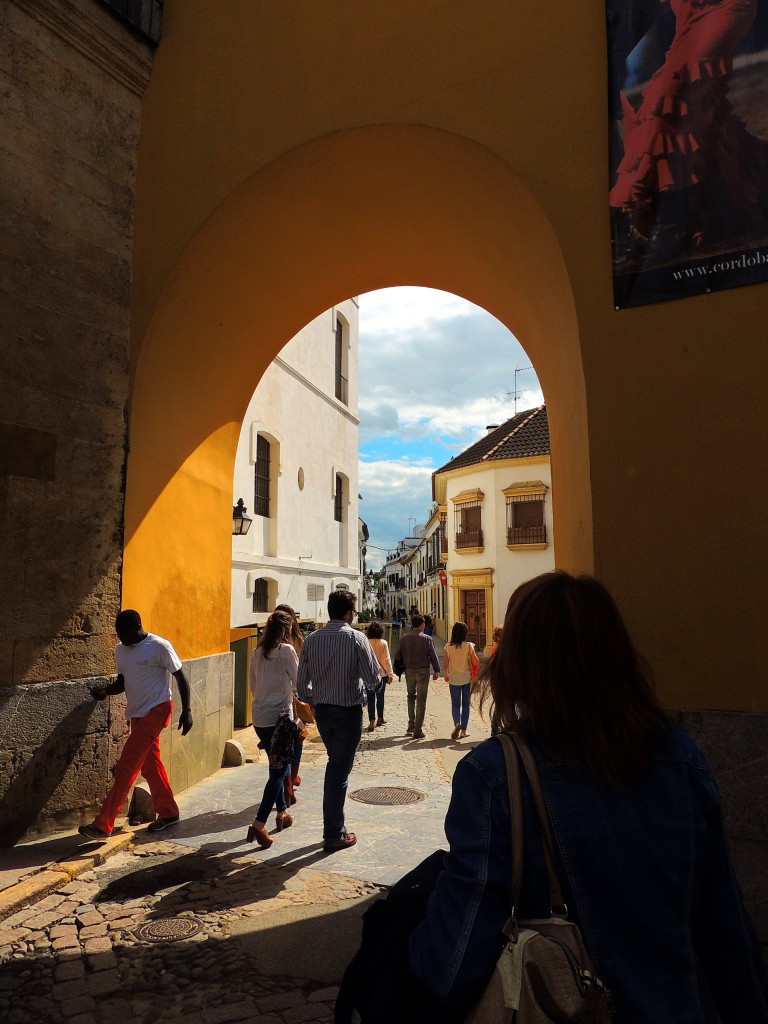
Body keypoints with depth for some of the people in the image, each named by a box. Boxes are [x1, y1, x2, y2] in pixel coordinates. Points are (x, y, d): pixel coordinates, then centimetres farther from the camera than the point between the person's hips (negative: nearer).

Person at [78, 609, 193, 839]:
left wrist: (186, 709, -14)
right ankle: (168, 812, 28)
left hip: (156, 710, -8)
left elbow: (180, 676, -11)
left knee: (126, 768, -9)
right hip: (137, 713, 8)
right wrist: (105, 691, -6)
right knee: (150, 765, 14)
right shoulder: (120, 650, 6)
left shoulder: (159, 646, -16)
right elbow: (122, 681, 16)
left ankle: (103, 824, -4)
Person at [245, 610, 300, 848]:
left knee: (277, 766, 20)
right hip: (279, 716, -7)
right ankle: (259, 824, -8)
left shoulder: (257, 652, 7)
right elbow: (298, 684, -10)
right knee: (279, 770, -1)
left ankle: (282, 812, 32)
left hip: (259, 716, 7)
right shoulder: (286, 650, -12)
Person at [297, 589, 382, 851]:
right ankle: (334, 836, 15)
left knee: (335, 764, 22)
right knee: (339, 770, 5)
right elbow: (374, 678, -13)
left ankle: (335, 826, 30)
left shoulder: (311, 639, -1)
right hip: (349, 711, -5)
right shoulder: (356, 638, -14)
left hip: (321, 710, 5)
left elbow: (302, 682, 2)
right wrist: (361, 683, 9)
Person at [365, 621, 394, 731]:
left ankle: (372, 721, -3)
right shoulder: (383, 643, -9)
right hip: (381, 673, 0)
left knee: (371, 698, 3)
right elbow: (386, 660, -8)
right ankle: (380, 719, 28)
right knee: (380, 696, 15)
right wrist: (390, 674, -1)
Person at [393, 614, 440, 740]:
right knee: (421, 700, 3)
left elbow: (397, 655, 2)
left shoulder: (404, 638, -1)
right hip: (423, 671, -3)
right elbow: (433, 656, -4)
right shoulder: (427, 639, -8)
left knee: (411, 697, 20)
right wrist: (436, 670, 7)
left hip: (409, 671, 3)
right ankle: (418, 730, 3)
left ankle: (411, 726, 21)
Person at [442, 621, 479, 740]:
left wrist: (445, 675, 14)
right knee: (465, 704, 11)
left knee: (455, 703, 10)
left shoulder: (448, 646, -6)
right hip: (467, 679, 0)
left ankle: (457, 723, -15)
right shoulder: (469, 646, -10)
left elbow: (445, 663, -2)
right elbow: (476, 662, -10)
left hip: (454, 679, 1)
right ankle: (463, 730, 13)